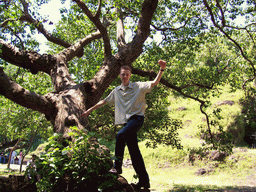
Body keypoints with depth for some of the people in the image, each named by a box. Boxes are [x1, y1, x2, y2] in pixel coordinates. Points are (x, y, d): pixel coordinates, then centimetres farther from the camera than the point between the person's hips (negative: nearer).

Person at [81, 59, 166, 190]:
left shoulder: (138, 86, 2)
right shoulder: (116, 91, 17)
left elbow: (154, 83, -9)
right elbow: (104, 101, 25)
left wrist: (162, 69, -24)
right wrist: (90, 110, 27)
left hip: (137, 118, -6)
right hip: (126, 121, 6)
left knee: (120, 135, -31)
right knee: (134, 151, 3)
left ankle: (117, 166, -21)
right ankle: (144, 180, 9)